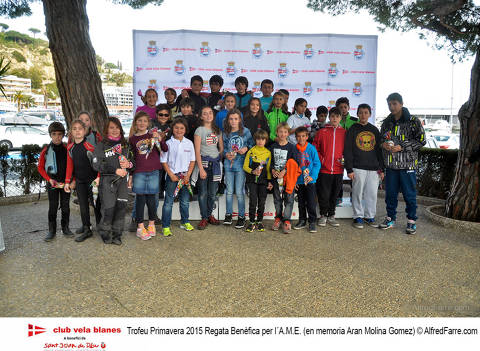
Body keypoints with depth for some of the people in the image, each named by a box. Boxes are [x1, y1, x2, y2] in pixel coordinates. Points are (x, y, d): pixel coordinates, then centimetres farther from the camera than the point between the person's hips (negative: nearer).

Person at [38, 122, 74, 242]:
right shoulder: (46, 150, -1)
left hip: (65, 182, 1)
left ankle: (65, 228, 20)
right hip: (52, 182, -1)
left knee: (65, 206, 7)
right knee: (53, 207, 3)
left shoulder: (67, 149, 0)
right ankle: (52, 230, 12)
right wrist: (49, 179, -8)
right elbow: (40, 167, 3)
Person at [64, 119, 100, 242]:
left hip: (92, 179, -5)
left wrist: (98, 177, -19)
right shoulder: (70, 148, 6)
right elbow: (69, 166, 11)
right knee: (83, 205, 9)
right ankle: (86, 228, 20)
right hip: (80, 180, 6)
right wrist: (68, 181, 9)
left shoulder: (89, 146, -13)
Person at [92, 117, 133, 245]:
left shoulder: (125, 144, 13)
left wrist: (128, 164, -5)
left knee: (121, 206, 1)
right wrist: (115, 170, -13)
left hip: (122, 179, 4)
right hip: (107, 180, -4)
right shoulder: (101, 145, -1)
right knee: (109, 208, -4)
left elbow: (132, 160, 19)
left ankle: (117, 234, 16)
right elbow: (96, 164, -9)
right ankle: (105, 233, 19)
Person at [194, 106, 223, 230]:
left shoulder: (217, 130, 11)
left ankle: (209, 214, 24)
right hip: (203, 162, -4)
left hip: (215, 163, 4)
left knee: (213, 192, 7)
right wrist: (201, 168, -14)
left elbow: (221, 148, 16)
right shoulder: (199, 130, -3)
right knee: (203, 193, -2)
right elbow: (197, 151, -8)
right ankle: (204, 218, 9)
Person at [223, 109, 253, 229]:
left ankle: (241, 216, 10)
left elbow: (252, 144, 8)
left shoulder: (246, 131, 0)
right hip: (228, 164, 3)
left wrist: (246, 148, -12)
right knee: (229, 191, 9)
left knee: (239, 192, -1)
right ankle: (228, 214, 21)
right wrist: (226, 154, -6)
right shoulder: (226, 133, 6)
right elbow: (224, 148, 14)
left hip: (241, 164, -3)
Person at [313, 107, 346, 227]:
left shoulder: (344, 133, 7)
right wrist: (321, 160, -7)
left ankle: (331, 216, 23)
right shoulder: (322, 132, 2)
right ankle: (323, 216, 18)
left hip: (338, 170, 2)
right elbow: (315, 149, 4)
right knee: (324, 194, 0)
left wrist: (344, 159, -5)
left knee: (334, 195, 10)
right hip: (324, 169, -2)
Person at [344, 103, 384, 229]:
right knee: (358, 193, 1)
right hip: (358, 168, -3)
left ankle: (370, 216, 19)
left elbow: (379, 150, 15)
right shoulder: (353, 130, 2)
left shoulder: (375, 130, 13)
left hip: (373, 168, 3)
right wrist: (349, 169, -9)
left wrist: (381, 168, 9)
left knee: (372, 193, 6)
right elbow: (347, 150, -3)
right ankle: (358, 216, 12)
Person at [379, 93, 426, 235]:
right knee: (390, 193, 11)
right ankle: (391, 219, 24)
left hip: (407, 165, -4)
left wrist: (402, 147, -15)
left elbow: (421, 141, -6)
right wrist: (383, 144, -3)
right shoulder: (387, 122, 12)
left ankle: (411, 221, 15)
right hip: (390, 165, 4)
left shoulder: (413, 121, -3)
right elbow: (380, 138, 21)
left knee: (409, 194, 2)